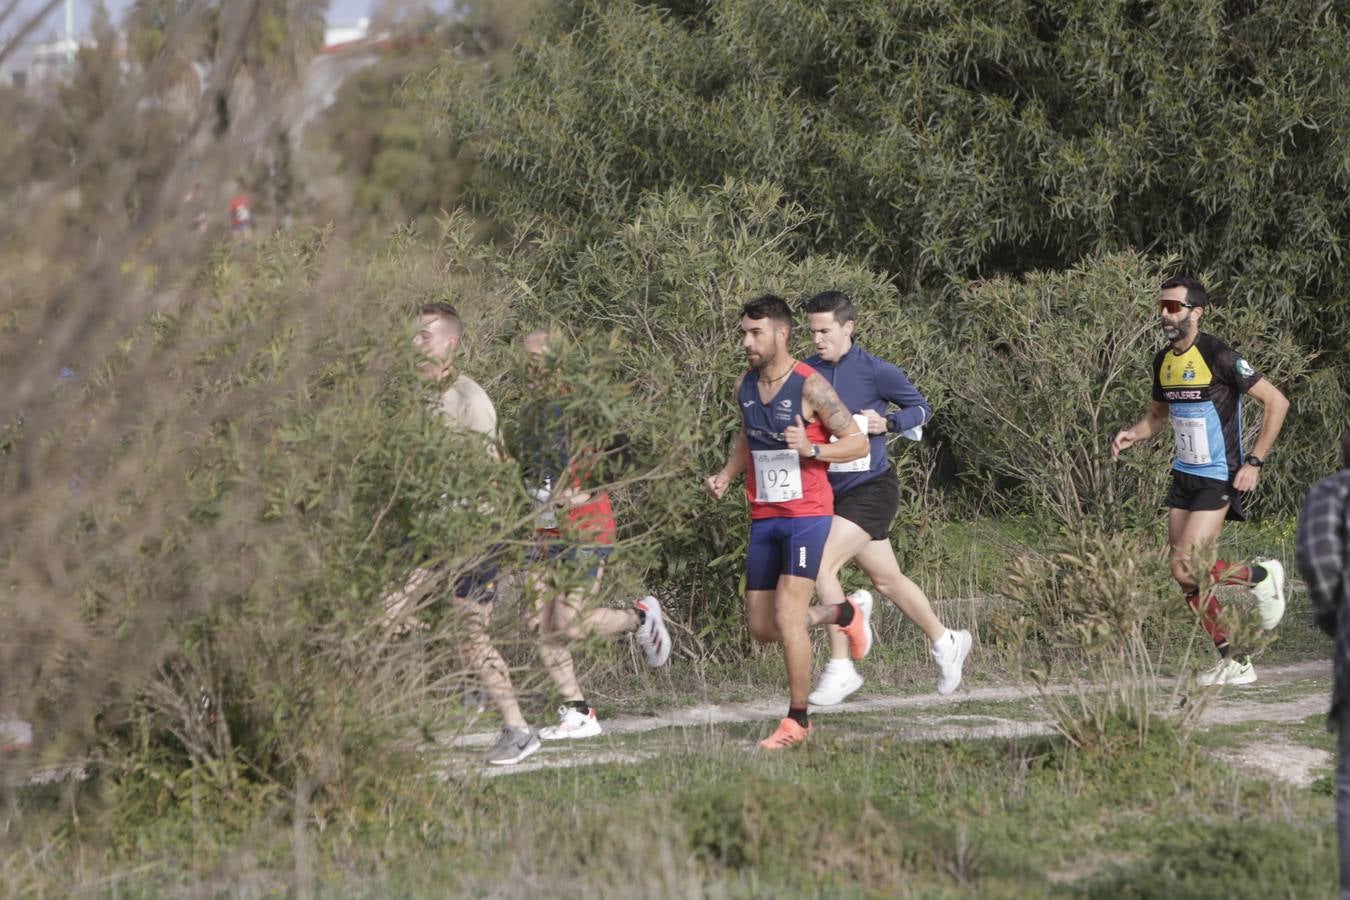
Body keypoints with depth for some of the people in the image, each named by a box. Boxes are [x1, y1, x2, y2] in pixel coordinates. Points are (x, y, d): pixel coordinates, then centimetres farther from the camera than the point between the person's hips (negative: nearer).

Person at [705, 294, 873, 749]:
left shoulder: (810, 387, -13)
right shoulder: (744, 386, 7)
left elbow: (857, 442, -9)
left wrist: (810, 448, -25)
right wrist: (727, 475, 7)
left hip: (807, 513, -7)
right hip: (763, 518, 7)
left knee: (787, 614, -16)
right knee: (761, 628, 8)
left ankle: (797, 720, -4)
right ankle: (842, 614, 35)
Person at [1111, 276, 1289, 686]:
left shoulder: (1217, 356, -16)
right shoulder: (1164, 361, 6)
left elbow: (1276, 402, -13)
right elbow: (1158, 413, 24)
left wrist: (1254, 462, -15)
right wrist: (1132, 434, 1)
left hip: (1218, 480, -8)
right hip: (1183, 476, 8)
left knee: (1185, 567, -17)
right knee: (1188, 578, 4)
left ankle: (1261, 576, 8)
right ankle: (1233, 664, 14)